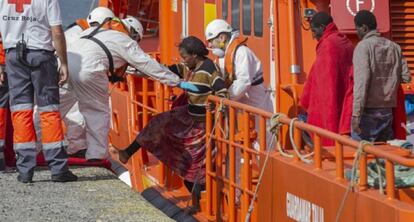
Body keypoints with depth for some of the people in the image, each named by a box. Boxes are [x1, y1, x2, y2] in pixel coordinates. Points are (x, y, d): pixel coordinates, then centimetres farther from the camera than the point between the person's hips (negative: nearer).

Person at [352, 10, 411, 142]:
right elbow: (406, 77, 9)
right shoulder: (394, 47, 9)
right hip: (388, 110, 6)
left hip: (368, 111, -6)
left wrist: (356, 114, -19)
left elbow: (361, 81, -17)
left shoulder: (364, 46, -9)